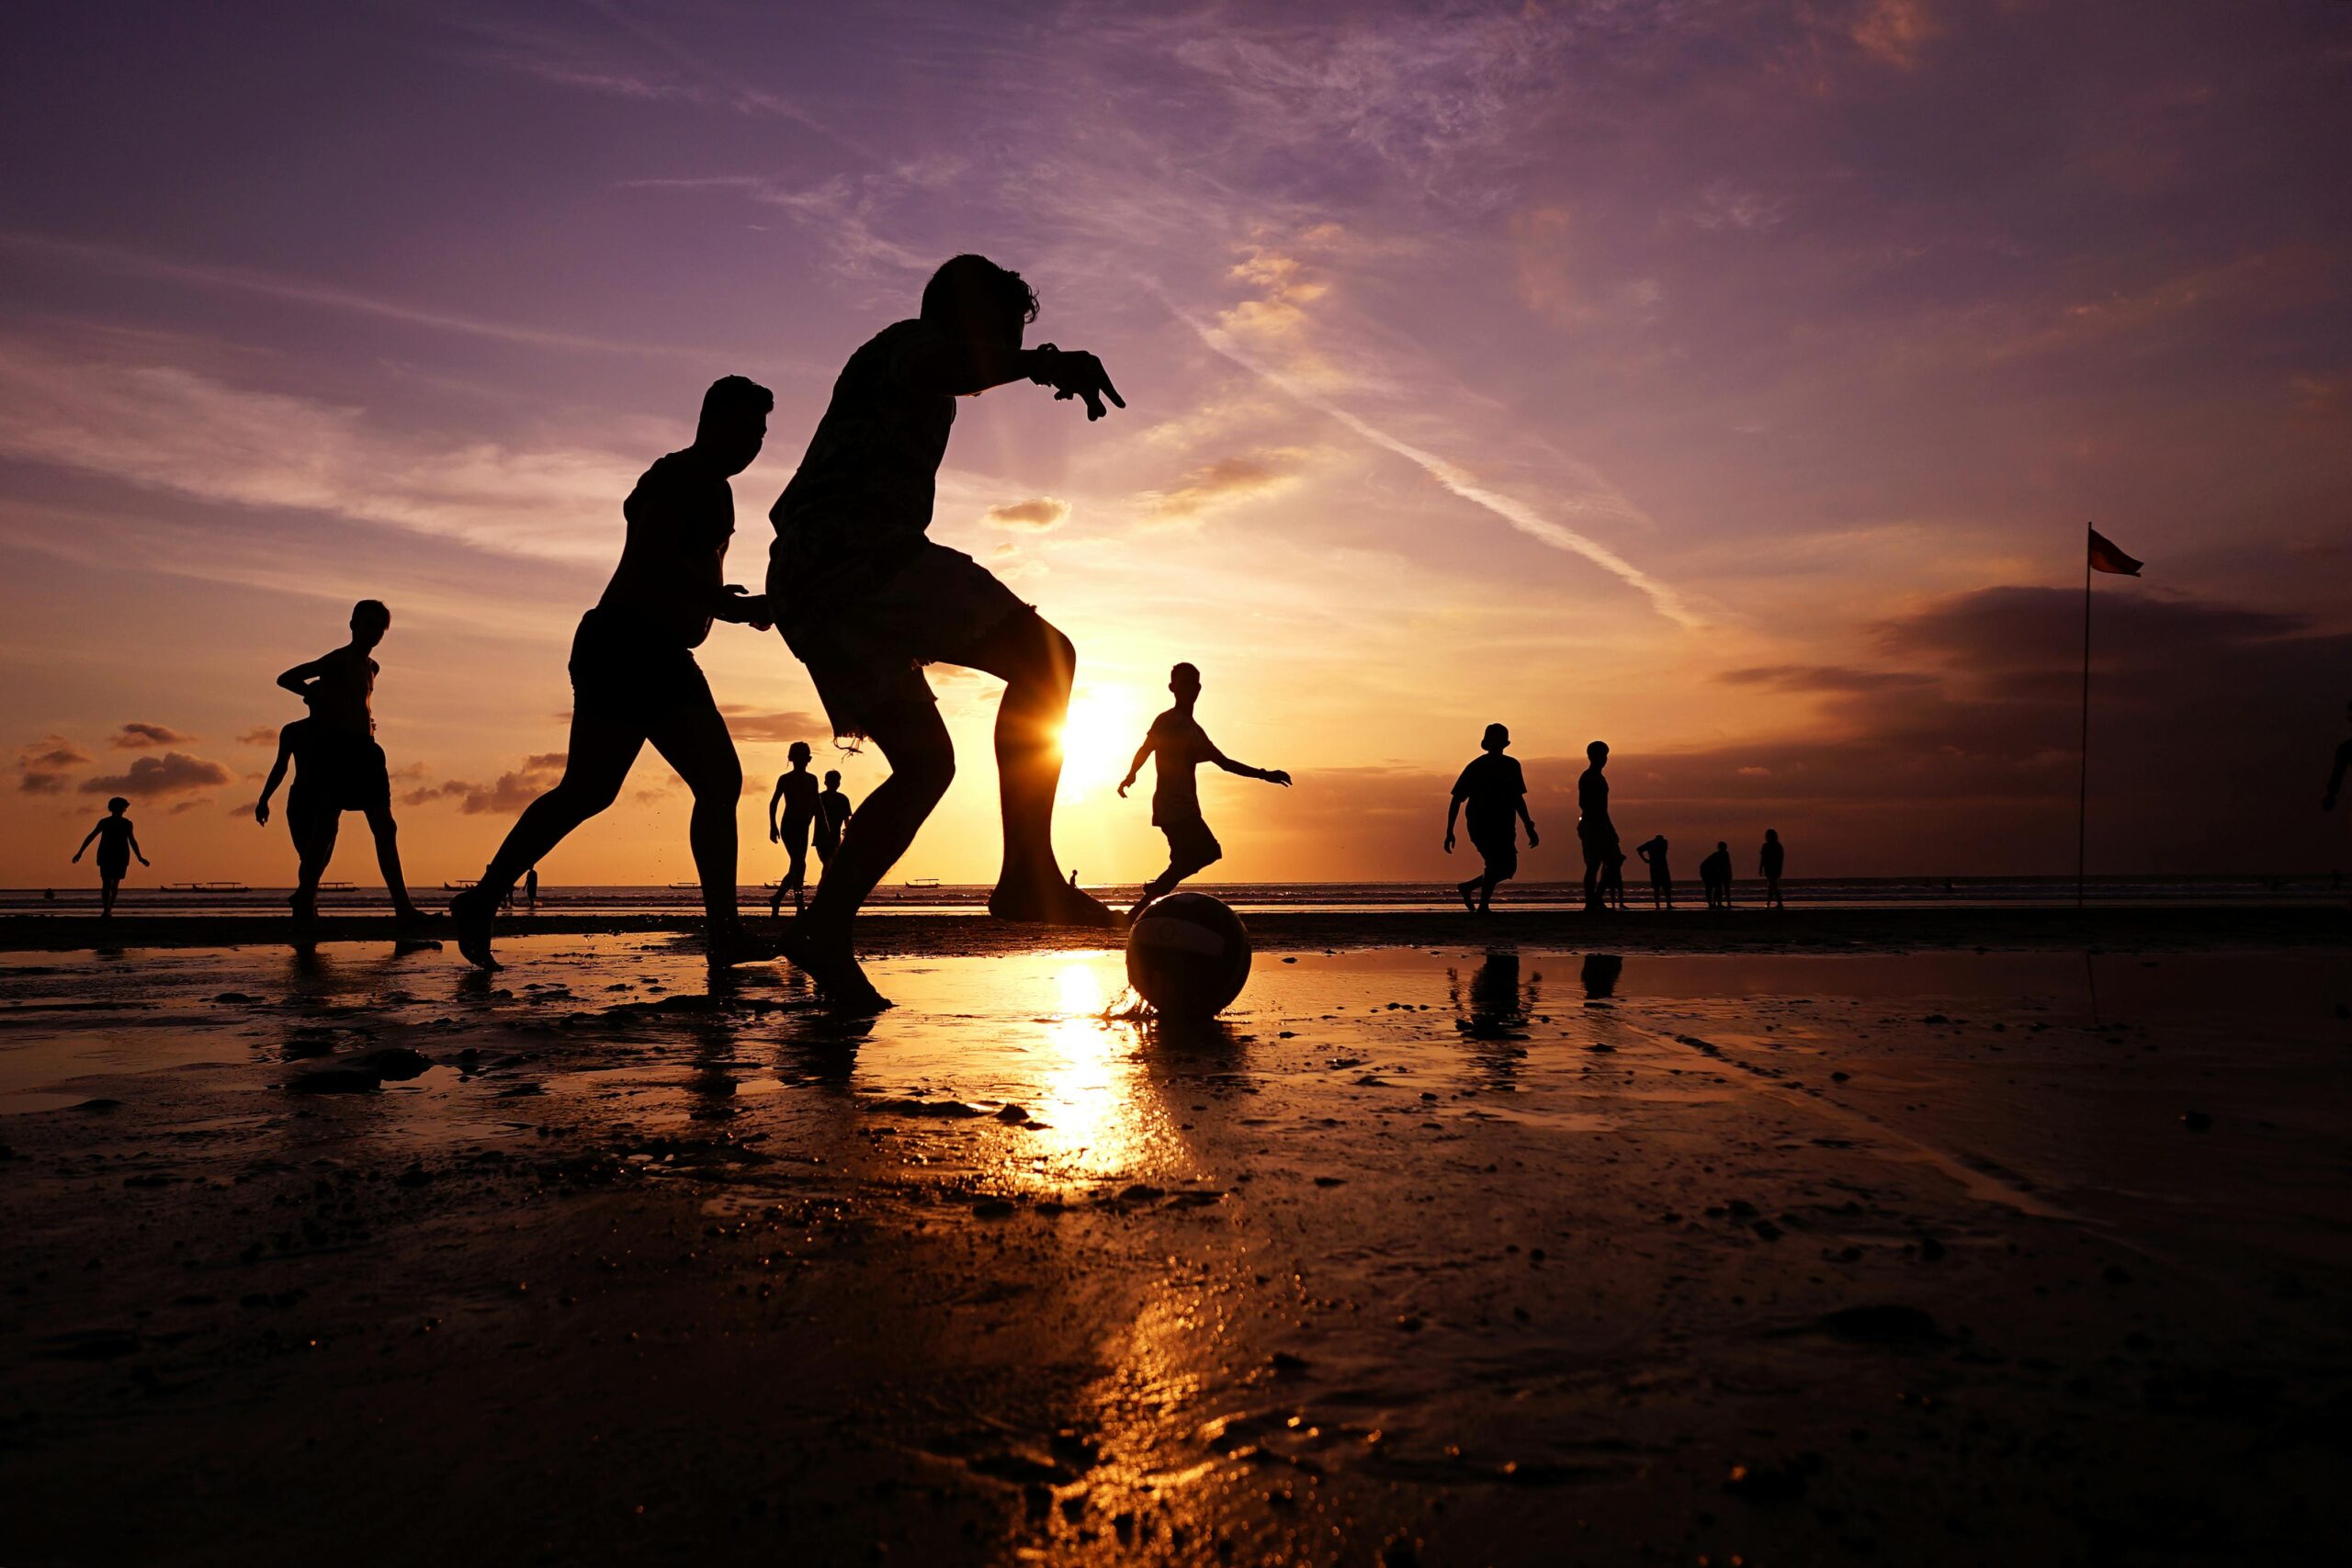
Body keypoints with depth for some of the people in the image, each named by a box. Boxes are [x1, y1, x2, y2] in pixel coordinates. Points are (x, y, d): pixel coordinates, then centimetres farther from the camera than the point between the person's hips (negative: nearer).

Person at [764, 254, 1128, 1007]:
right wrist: (1041, 363, -34)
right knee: (1044, 656, -16)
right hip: (853, 551, -10)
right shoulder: (909, 339, 8)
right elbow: (936, 367, -18)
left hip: (804, 585, 10)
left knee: (924, 763, 10)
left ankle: (823, 930, 2)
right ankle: (1028, 872, -26)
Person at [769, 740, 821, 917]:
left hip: (803, 827, 5)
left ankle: (776, 899, 22)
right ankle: (800, 906, -17)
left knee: (797, 866, 7)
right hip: (789, 825, -5)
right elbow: (773, 803, 3)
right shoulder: (784, 779, -1)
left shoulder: (812, 780, 11)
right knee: (799, 865, -16)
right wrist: (773, 826, -3)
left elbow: (816, 805, 13)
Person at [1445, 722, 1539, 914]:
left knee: (1508, 867, 5)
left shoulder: (1511, 766, 10)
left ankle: (1468, 887, 23)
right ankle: (1483, 906, -8)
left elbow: (1517, 799, 20)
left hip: (1504, 828, 6)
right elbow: (1456, 800, -3)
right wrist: (1449, 832, -7)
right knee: (1496, 864, -19)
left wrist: (1529, 828, 14)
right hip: (1481, 826, -6)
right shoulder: (1476, 767, -5)